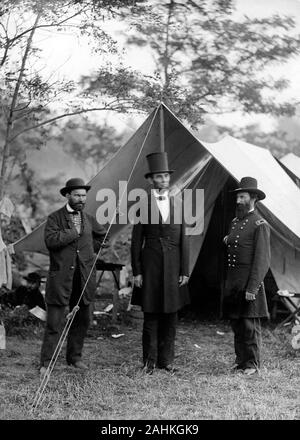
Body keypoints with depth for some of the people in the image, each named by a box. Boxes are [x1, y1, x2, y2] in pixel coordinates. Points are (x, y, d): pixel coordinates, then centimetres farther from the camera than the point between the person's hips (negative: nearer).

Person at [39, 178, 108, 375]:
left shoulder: (89, 219, 12)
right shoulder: (55, 218, -3)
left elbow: (103, 236, 28)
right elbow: (51, 240, -20)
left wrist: (92, 249, 15)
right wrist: (73, 233, -15)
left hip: (85, 277, 5)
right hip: (61, 277, -5)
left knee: (81, 320, 11)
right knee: (54, 322, -4)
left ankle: (75, 357, 25)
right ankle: (46, 363, 3)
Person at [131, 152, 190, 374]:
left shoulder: (178, 204, 8)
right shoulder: (143, 204, -1)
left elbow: (184, 240, 8)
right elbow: (136, 241, 0)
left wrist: (185, 271, 2)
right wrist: (136, 272, -5)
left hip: (173, 265, 3)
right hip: (150, 264, -3)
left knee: (171, 315, 7)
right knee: (151, 315, 2)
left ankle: (166, 359, 17)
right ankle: (150, 361, 11)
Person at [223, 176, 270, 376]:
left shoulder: (260, 224, -8)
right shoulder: (235, 222, 17)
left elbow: (262, 259, -14)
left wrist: (252, 288, -18)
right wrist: (228, 241, 7)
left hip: (249, 284, -8)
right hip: (233, 283, 8)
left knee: (250, 325, -3)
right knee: (236, 325, 11)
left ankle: (252, 364, 6)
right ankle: (241, 361, 20)